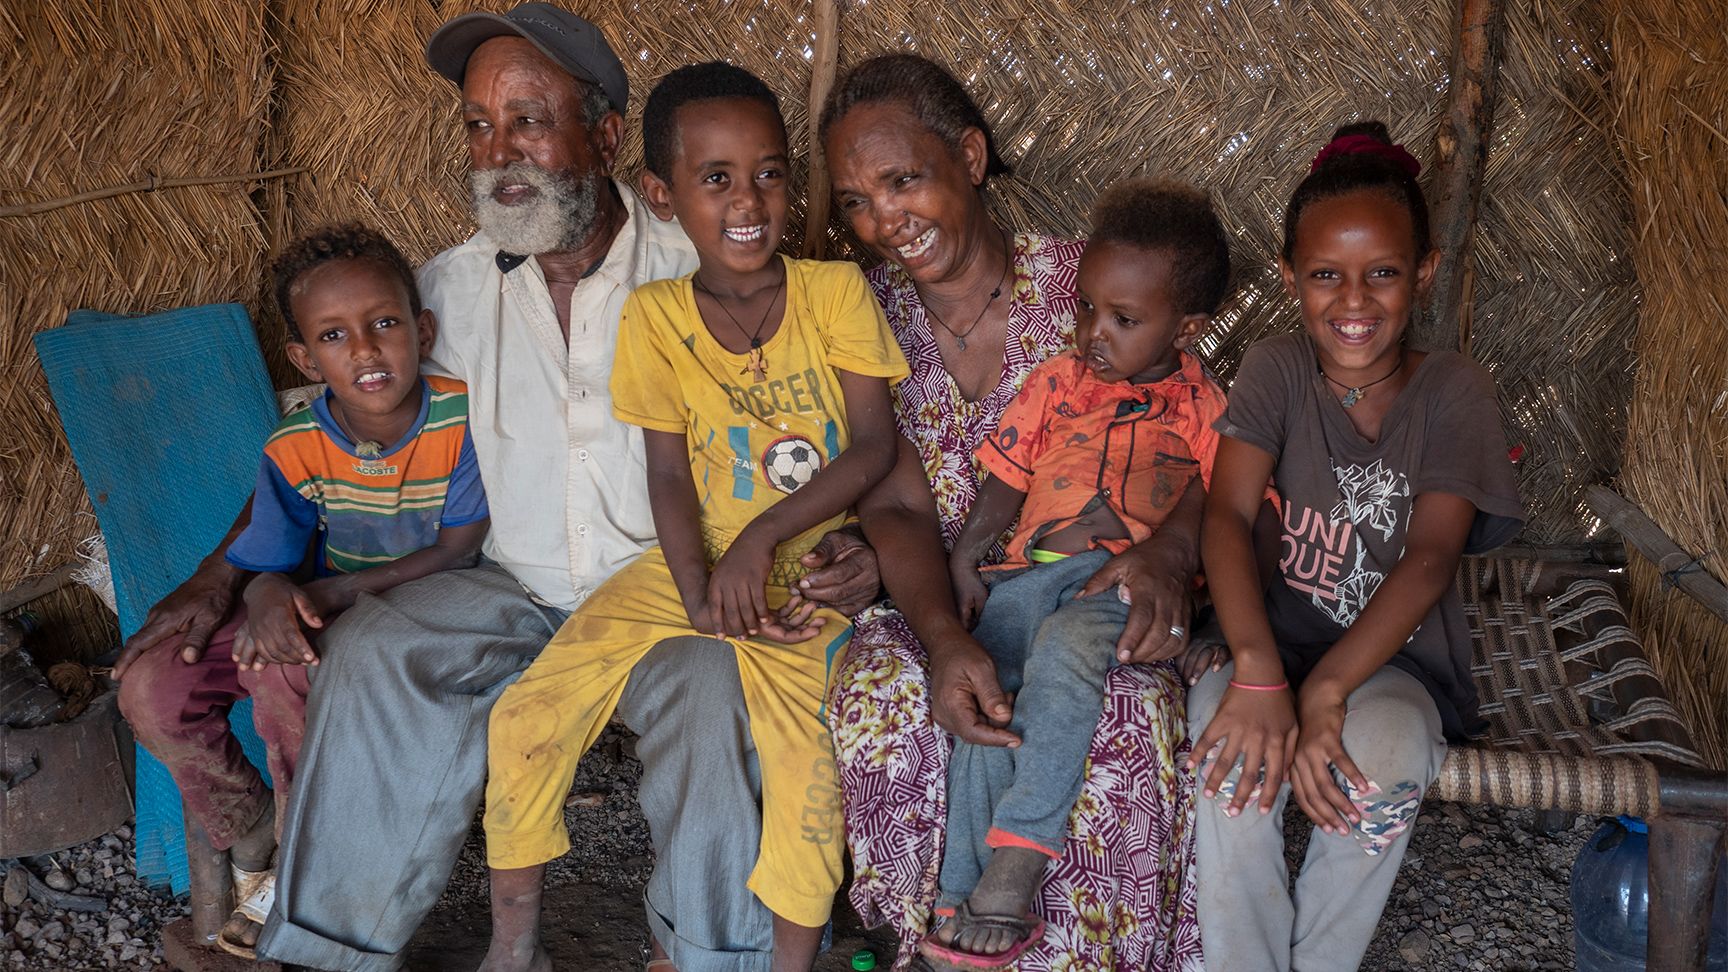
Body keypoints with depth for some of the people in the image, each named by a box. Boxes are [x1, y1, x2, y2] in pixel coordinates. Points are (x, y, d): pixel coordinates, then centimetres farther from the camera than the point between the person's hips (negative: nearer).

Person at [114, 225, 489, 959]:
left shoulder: (461, 418, -20)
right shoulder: (295, 448, -10)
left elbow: (462, 549, -19)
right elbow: (260, 561, -7)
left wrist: (332, 592, -24)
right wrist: (269, 593, -34)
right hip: (323, 611, 5)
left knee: (282, 669, -34)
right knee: (152, 688, -13)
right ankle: (254, 845, 12)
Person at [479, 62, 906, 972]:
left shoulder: (835, 290, -6)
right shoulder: (655, 316, -1)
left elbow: (876, 444, -10)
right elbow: (669, 472, -4)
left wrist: (762, 538, -20)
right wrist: (698, 594, -19)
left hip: (812, 561, -2)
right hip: (697, 561, 3)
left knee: (803, 740, -28)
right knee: (527, 715, -8)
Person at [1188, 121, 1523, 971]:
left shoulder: (1454, 390, -5)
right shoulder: (1276, 370, -1)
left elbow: (1430, 560, -17)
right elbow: (1228, 515, -15)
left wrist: (1324, 691, -31)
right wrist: (1257, 670, -33)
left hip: (1399, 659, -1)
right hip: (1283, 638, 1)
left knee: (1379, 754, -34)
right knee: (1232, 740, -32)